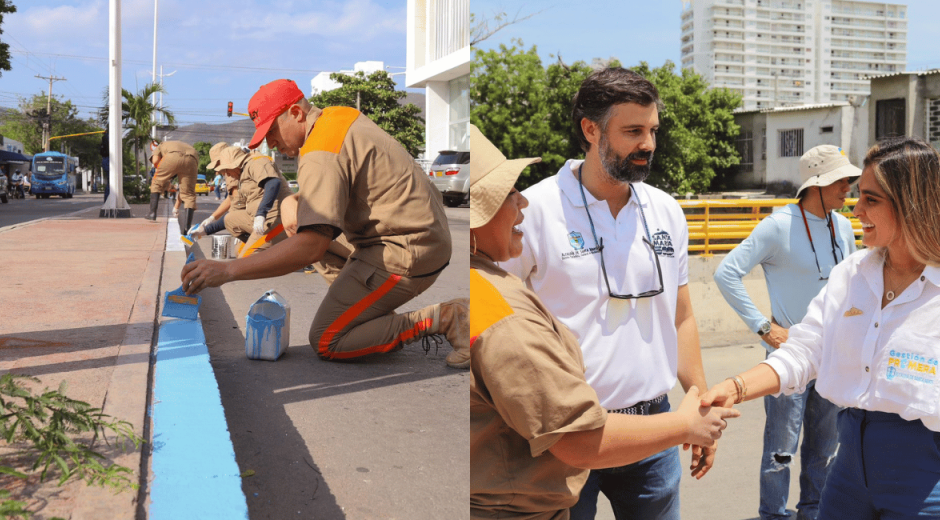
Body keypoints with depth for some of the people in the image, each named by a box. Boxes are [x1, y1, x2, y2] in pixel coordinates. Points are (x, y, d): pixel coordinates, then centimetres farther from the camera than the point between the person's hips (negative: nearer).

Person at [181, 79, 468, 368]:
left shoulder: (321, 154, -20)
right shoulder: (341, 115, 10)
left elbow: (312, 246, -31)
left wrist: (227, 271, -30)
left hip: (403, 255, -10)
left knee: (326, 343, -6)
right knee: (291, 209, 14)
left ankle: (441, 318, -10)